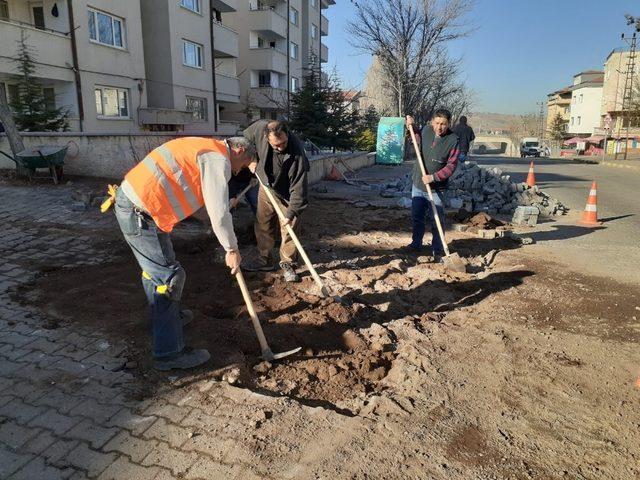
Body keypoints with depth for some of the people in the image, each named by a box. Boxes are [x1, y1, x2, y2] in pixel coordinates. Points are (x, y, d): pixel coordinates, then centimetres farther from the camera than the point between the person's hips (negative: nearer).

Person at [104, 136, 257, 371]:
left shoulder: (205, 148, 18)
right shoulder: (218, 158, -12)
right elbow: (218, 213, -17)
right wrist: (232, 250, -6)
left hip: (131, 200, 10)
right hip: (138, 212, -10)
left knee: (156, 267, 25)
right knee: (170, 277, -5)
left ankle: (168, 315, 46)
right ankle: (169, 353, 2)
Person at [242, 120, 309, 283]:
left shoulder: (296, 153, -37)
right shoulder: (259, 128, -26)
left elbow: (298, 188, -33)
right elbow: (245, 139, 0)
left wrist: (292, 214, -35)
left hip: (287, 193, -4)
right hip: (266, 186, 4)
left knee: (289, 228, -3)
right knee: (262, 225, 12)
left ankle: (287, 264, 13)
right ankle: (265, 260, 27)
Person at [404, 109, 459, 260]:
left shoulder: (453, 140, -15)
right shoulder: (426, 130, -2)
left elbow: (451, 166, -16)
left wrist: (433, 177, -23)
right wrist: (412, 127, 7)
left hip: (436, 188, -5)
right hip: (418, 184, 5)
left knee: (436, 221, 2)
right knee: (417, 217, 16)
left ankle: (438, 251, 15)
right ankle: (416, 244, 33)